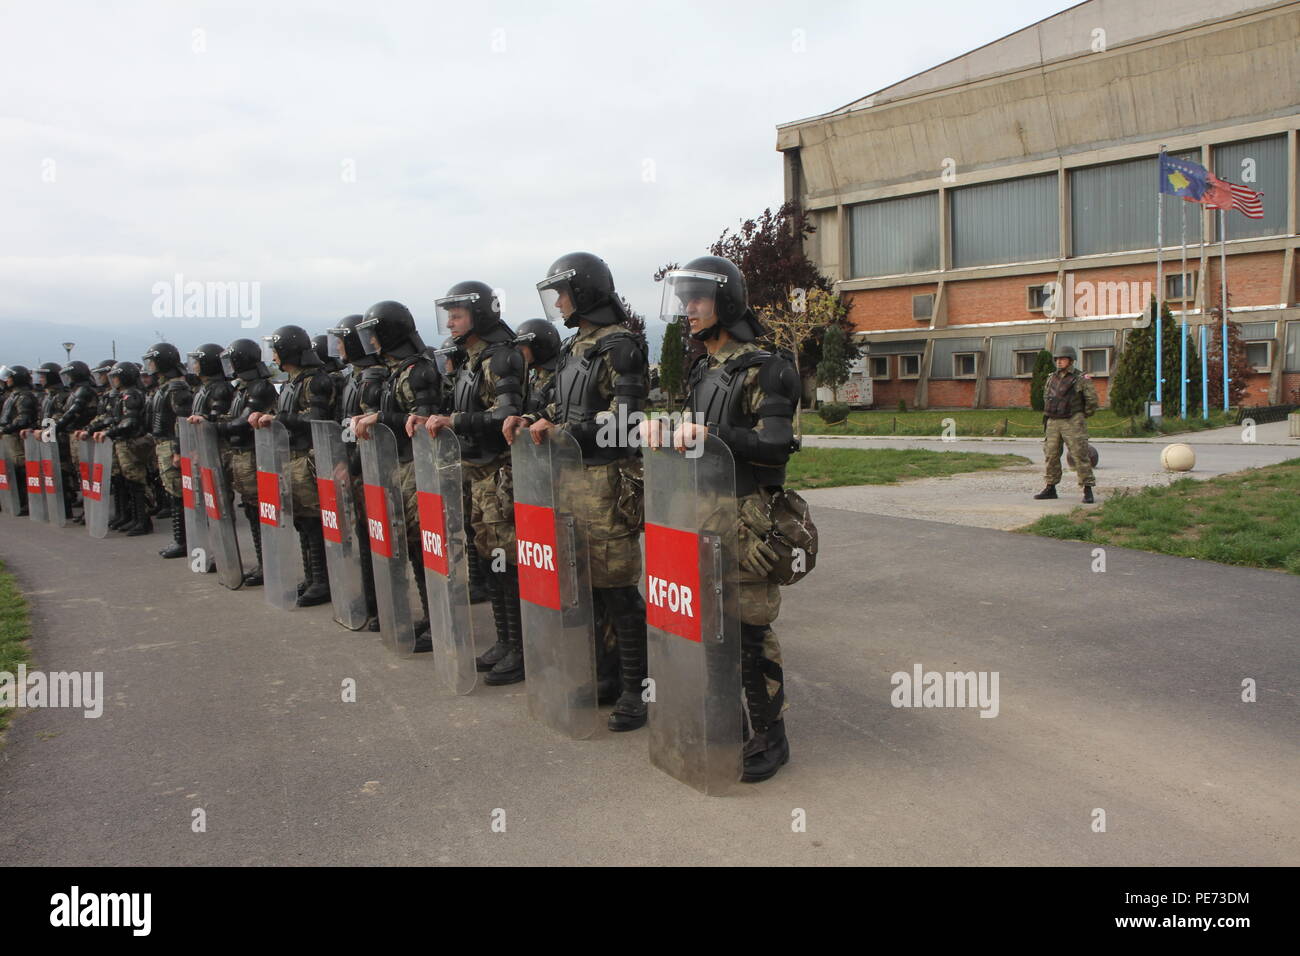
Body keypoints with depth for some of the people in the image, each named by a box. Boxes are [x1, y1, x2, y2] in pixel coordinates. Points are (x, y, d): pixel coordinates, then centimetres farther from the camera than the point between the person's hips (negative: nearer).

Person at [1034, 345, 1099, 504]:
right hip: (1053, 423, 6)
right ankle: (1051, 489, 15)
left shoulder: (1081, 379, -6)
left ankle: (1088, 491, -5)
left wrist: (1083, 416, 5)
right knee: (1051, 456, 6)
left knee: (1080, 456, -8)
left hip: (1073, 423, -6)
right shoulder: (1051, 378, 11)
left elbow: (1092, 400, -4)